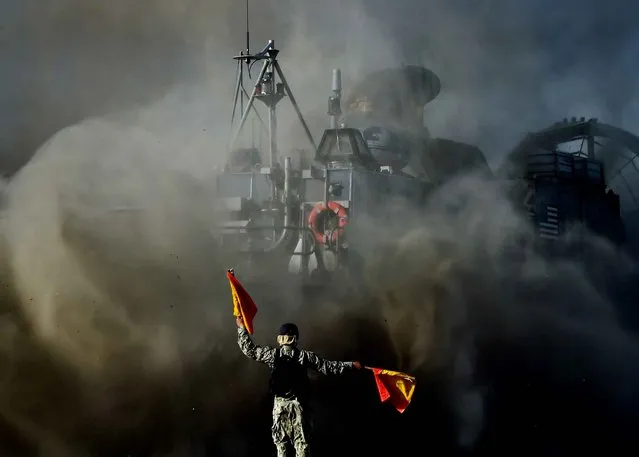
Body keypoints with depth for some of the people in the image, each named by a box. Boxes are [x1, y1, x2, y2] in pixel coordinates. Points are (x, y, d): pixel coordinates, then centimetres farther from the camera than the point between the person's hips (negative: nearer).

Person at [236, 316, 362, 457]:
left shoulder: (273, 354, -4)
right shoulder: (304, 356, -6)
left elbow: (250, 350, 5)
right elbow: (327, 366, -4)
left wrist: (241, 328, 14)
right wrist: (351, 365, 4)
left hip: (280, 403, 1)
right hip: (299, 404, -1)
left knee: (281, 442, 9)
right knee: (302, 443, 2)